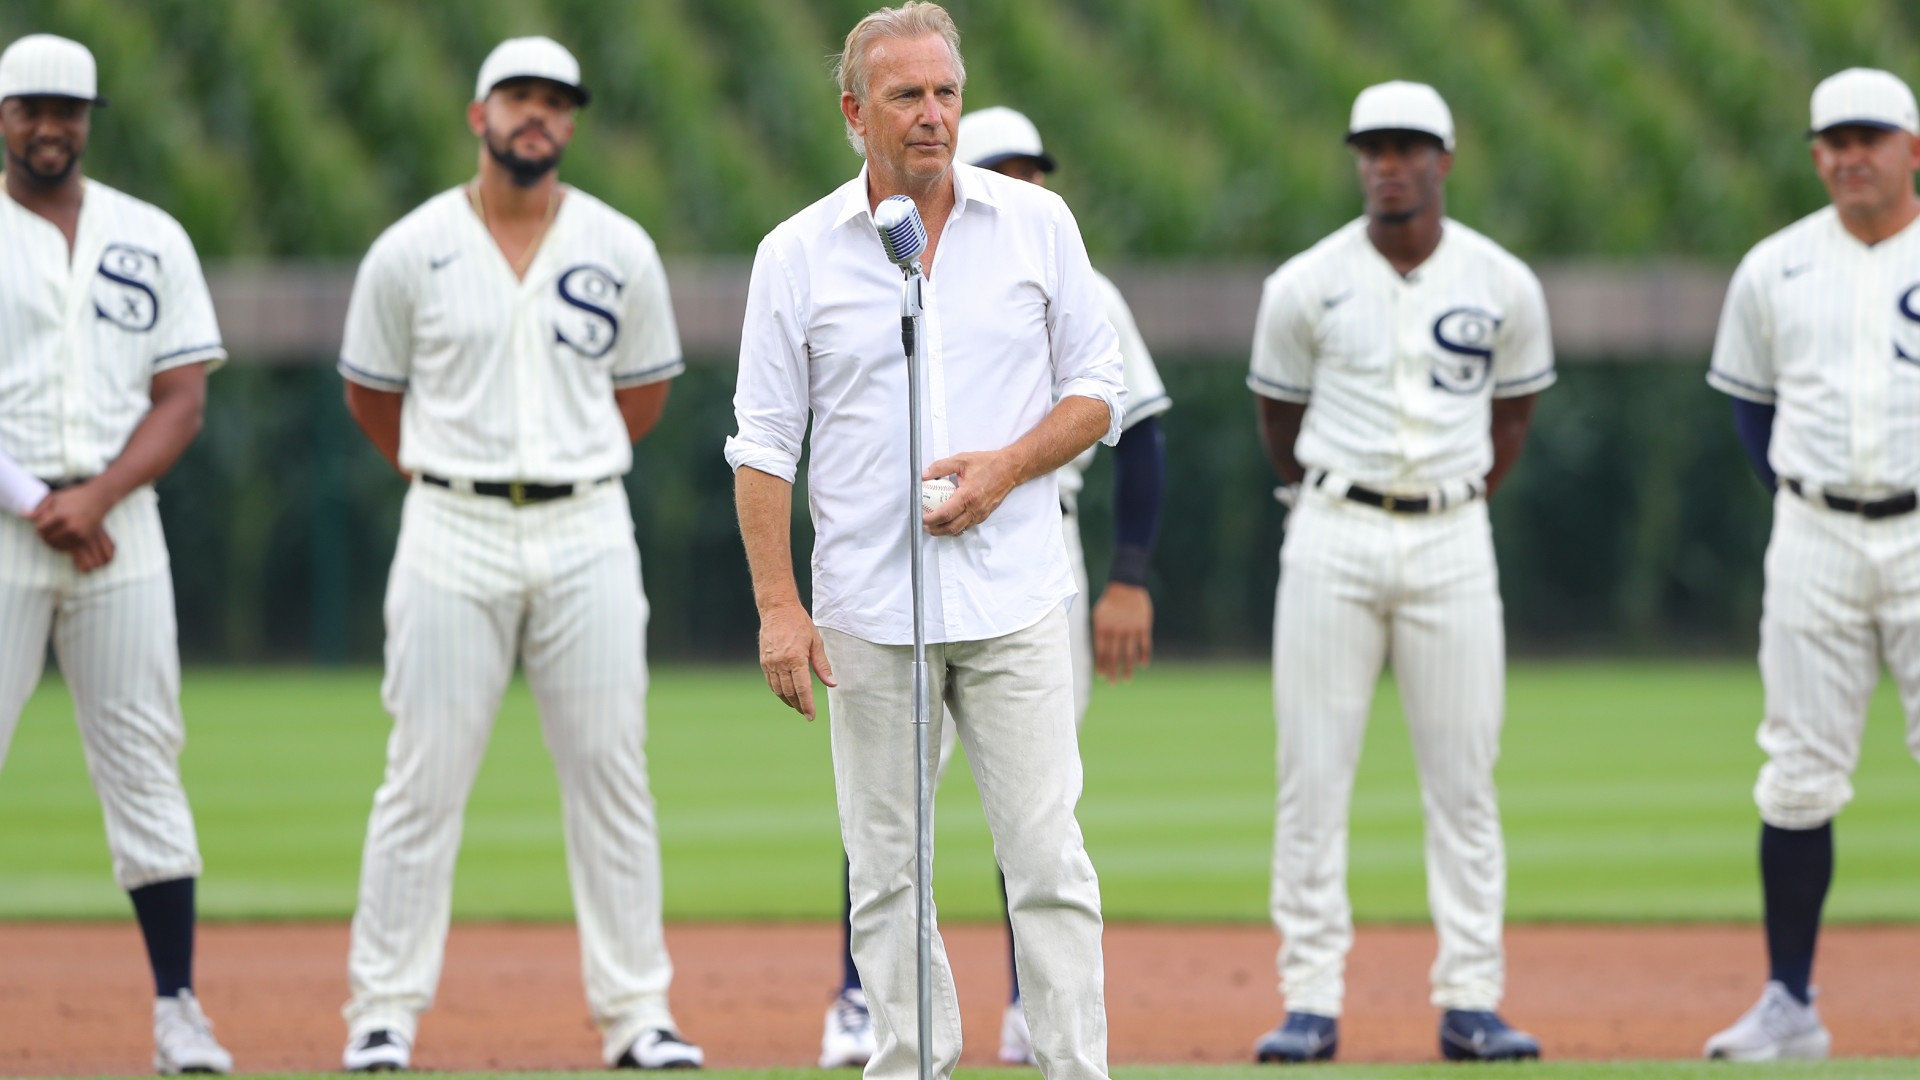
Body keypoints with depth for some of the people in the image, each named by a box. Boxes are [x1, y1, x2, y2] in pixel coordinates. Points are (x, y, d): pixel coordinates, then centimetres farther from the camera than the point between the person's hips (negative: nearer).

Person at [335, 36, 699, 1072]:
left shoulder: (621, 251, 5)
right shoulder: (410, 251, 0)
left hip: (586, 532, 2)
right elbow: (370, 393, 13)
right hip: (453, 535, -2)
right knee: (424, 779, -2)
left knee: (611, 773, 1)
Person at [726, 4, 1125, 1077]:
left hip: (1014, 600, 0)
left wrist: (1008, 466, -10)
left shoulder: (1038, 224, 5)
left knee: (1047, 857, -5)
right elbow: (764, 443, 3)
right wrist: (779, 607, -6)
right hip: (869, 613, 0)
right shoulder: (798, 254, 3)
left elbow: (1098, 388, 9)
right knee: (886, 871, 3)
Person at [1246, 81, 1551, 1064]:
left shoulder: (1504, 288, 1)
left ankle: (1470, 1002, 4)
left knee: (1462, 775, 0)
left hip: (1452, 541, 1)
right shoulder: (1305, 288, -3)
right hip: (1335, 540, -1)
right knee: (1313, 771, -2)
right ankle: (1310, 1001, 1)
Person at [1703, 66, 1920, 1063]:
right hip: (1815, 541, 3)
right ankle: (1789, 1006, 7)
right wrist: (1800, 494, 8)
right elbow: (1750, 398, 19)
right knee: (1798, 775, 1)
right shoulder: (1774, 269, 8)